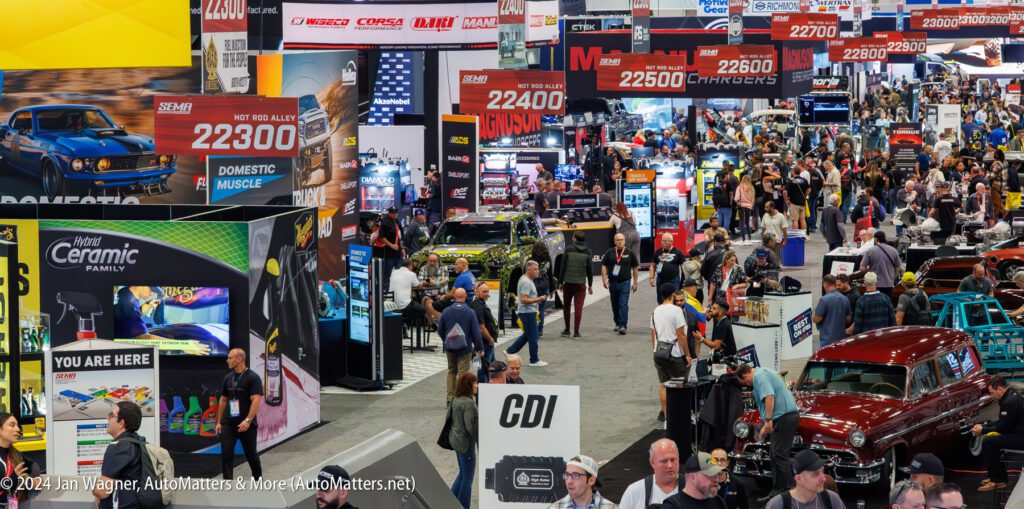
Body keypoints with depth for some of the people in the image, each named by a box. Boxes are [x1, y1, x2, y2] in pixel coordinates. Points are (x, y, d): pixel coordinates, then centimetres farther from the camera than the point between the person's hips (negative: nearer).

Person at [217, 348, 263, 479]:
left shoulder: (253, 378, -10)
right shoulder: (228, 378, 9)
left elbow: (256, 400, -18)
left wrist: (248, 420, -27)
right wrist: (219, 422, 13)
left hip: (246, 424, -5)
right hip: (229, 424, 5)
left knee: (251, 454, 9)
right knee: (226, 454, -6)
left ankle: (258, 478, 31)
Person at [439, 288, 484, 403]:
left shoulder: (446, 311, -2)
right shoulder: (470, 313, -11)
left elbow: (440, 330, 5)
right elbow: (476, 332, -10)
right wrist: (479, 348, -2)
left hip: (449, 347, 3)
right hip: (465, 348, -3)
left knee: (451, 372, 16)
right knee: (463, 373, 1)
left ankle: (450, 397, 15)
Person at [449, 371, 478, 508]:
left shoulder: (456, 400, 4)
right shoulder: (469, 403, -23)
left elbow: (449, 417, 13)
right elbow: (471, 427, -24)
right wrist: (481, 439, -11)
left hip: (456, 440, 9)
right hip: (466, 443, -9)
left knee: (462, 474, 23)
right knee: (468, 478, 4)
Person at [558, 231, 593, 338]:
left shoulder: (569, 250, -4)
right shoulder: (588, 252, 0)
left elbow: (562, 267, -3)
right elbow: (590, 270, 2)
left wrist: (560, 282, 4)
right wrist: (590, 285, 9)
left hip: (568, 282, 0)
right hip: (581, 283, 0)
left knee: (566, 306, 14)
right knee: (578, 307, 1)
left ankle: (567, 330, 18)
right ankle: (576, 332, -4)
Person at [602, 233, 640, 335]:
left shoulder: (629, 253, 1)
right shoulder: (609, 253, 4)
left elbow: (635, 268, 7)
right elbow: (604, 266, 4)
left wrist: (635, 283, 5)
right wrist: (604, 280, -7)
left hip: (625, 282, -3)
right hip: (613, 283, 3)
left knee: (623, 304, -12)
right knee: (615, 305, 13)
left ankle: (623, 326, -15)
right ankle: (617, 323, 29)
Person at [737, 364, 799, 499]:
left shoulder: (759, 376, -8)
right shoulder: (766, 372, 25)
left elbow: (769, 397, -22)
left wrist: (768, 420, -23)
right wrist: (766, 427, 33)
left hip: (784, 417, -10)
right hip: (789, 413, 10)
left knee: (780, 455, -9)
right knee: (774, 453, 12)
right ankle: (777, 491, 15)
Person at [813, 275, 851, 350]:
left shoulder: (824, 299, -15)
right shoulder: (845, 299, 3)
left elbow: (817, 319, -14)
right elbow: (848, 319, 10)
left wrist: (813, 319, 8)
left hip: (827, 339, -6)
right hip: (841, 337, 6)